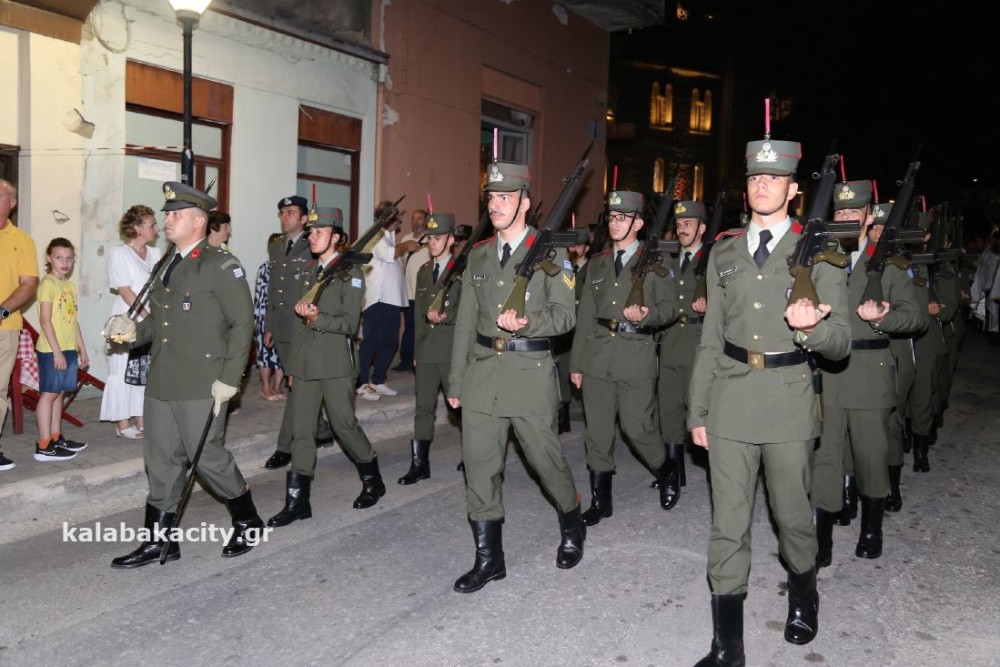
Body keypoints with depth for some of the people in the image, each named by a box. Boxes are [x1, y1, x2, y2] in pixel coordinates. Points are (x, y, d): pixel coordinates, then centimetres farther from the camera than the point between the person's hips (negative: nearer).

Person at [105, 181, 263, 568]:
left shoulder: (220, 265, -8)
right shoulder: (167, 266, 18)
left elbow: (243, 322, -12)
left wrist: (229, 379, -15)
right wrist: (134, 331, 2)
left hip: (201, 387, -8)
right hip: (161, 384, 8)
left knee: (206, 457, -1)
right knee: (161, 462, 11)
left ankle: (247, 523, 20)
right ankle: (159, 541, 22)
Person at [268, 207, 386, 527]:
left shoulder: (350, 272, -6)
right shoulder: (310, 270, 15)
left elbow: (349, 323, -13)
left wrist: (316, 317, -23)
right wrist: (301, 308, 7)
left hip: (335, 363, -6)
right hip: (305, 362, 6)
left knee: (344, 425, 2)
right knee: (301, 431, 5)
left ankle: (372, 481, 25)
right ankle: (297, 501, 11)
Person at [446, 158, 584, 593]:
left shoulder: (549, 253, 0)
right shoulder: (478, 256, 13)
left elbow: (565, 314, -2)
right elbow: (466, 320, 14)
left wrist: (528, 323, -22)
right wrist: (455, 380, 12)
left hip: (530, 370, -4)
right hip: (482, 368, 4)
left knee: (545, 456, 5)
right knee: (479, 465, 4)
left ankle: (572, 525, 34)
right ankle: (488, 557, 16)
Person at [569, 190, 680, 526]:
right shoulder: (597, 263, 15)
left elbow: (670, 307, 2)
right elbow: (585, 315, 14)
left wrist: (646, 315, -20)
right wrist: (576, 362, 11)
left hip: (636, 358, -4)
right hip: (597, 356, 4)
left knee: (638, 427, -4)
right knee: (597, 432, 5)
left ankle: (667, 472, 26)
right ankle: (600, 500, 16)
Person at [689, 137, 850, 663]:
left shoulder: (819, 253, 1)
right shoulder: (724, 254, 10)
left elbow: (840, 343, -2)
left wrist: (810, 328, -26)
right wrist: (697, 411, 10)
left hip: (788, 399, -2)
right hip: (730, 400, 2)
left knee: (792, 511, 12)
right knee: (727, 522, 3)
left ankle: (802, 593, 43)